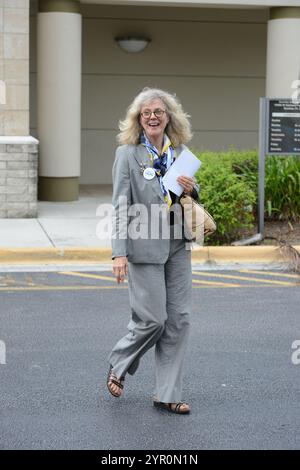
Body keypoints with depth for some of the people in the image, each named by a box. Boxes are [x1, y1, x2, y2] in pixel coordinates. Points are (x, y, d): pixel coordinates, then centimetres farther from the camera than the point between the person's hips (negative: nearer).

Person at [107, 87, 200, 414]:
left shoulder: (180, 151, 10)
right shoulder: (127, 153, -4)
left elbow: (193, 197, 21)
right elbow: (121, 206, -9)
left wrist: (192, 189, -4)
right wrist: (119, 253, -16)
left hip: (177, 245, 5)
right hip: (144, 246, -5)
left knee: (178, 319, 4)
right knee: (152, 319, -5)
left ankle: (167, 394, 13)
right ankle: (118, 366, 24)